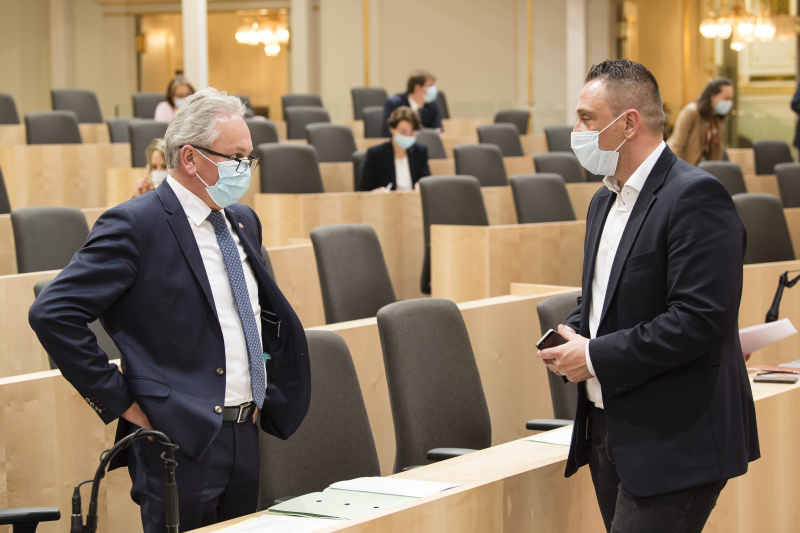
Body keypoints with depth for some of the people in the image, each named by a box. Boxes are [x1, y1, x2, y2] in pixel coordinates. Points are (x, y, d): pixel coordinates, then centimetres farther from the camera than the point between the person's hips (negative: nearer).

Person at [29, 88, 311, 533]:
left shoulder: (243, 223, 13)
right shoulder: (135, 225, -12)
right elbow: (53, 314, -19)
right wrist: (118, 401, -16)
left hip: (247, 436, 8)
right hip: (181, 442, -7)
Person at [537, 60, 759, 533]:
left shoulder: (695, 197, -15)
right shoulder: (606, 200, 15)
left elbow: (702, 318, -23)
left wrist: (597, 356, -18)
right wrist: (573, 335, 3)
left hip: (673, 442, -9)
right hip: (610, 434, 9)